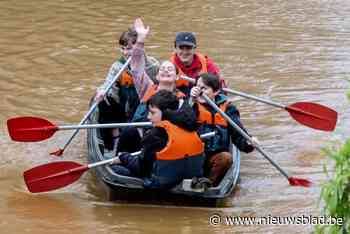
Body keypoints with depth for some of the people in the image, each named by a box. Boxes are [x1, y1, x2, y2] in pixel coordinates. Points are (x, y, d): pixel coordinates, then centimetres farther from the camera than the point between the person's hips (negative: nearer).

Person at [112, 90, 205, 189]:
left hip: (163, 186, -7)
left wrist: (123, 158, 10)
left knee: (115, 169, 5)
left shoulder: (157, 134, -15)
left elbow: (141, 168, -10)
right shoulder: (189, 129, 2)